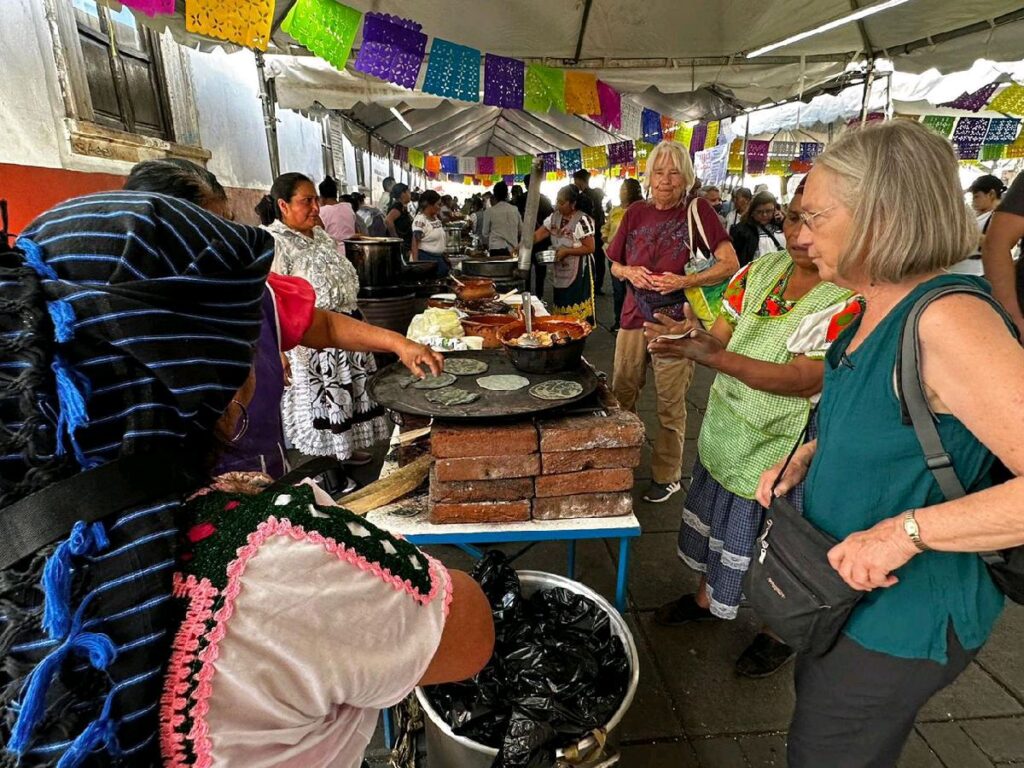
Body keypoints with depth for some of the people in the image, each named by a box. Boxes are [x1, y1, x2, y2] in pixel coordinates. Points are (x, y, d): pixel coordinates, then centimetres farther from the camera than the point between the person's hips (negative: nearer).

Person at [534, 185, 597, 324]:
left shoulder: (582, 220, -16)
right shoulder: (554, 217, 4)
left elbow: (590, 248, -16)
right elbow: (537, 235, 1)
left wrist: (566, 251, -21)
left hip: (578, 272, -7)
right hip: (560, 271, 7)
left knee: (577, 311, -3)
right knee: (562, 306, 14)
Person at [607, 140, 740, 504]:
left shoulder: (697, 210, -4)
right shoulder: (635, 213, 7)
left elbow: (730, 264, -8)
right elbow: (615, 265, 15)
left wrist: (684, 281, -20)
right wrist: (630, 272, -7)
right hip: (634, 319, 4)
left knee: (671, 405, 6)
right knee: (620, 396, 10)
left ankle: (667, 476, 24)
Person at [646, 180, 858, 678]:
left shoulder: (854, 300, -21)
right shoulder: (763, 270, -2)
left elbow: (802, 379, -28)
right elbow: (724, 335, 0)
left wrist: (713, 355, -40)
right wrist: (691, 338, -24)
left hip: (784, 447, -5)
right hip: (726, 430, 6)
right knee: (718, 521, 22)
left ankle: (780, 634, 43)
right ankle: (708, 599, 48)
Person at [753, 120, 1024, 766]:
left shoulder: (950, 320, -28)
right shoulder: (880, 311, 1)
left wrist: (907, 530, -31)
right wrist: (807, 458, 0)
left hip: (902, 615, -8)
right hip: (846, 592, 9)